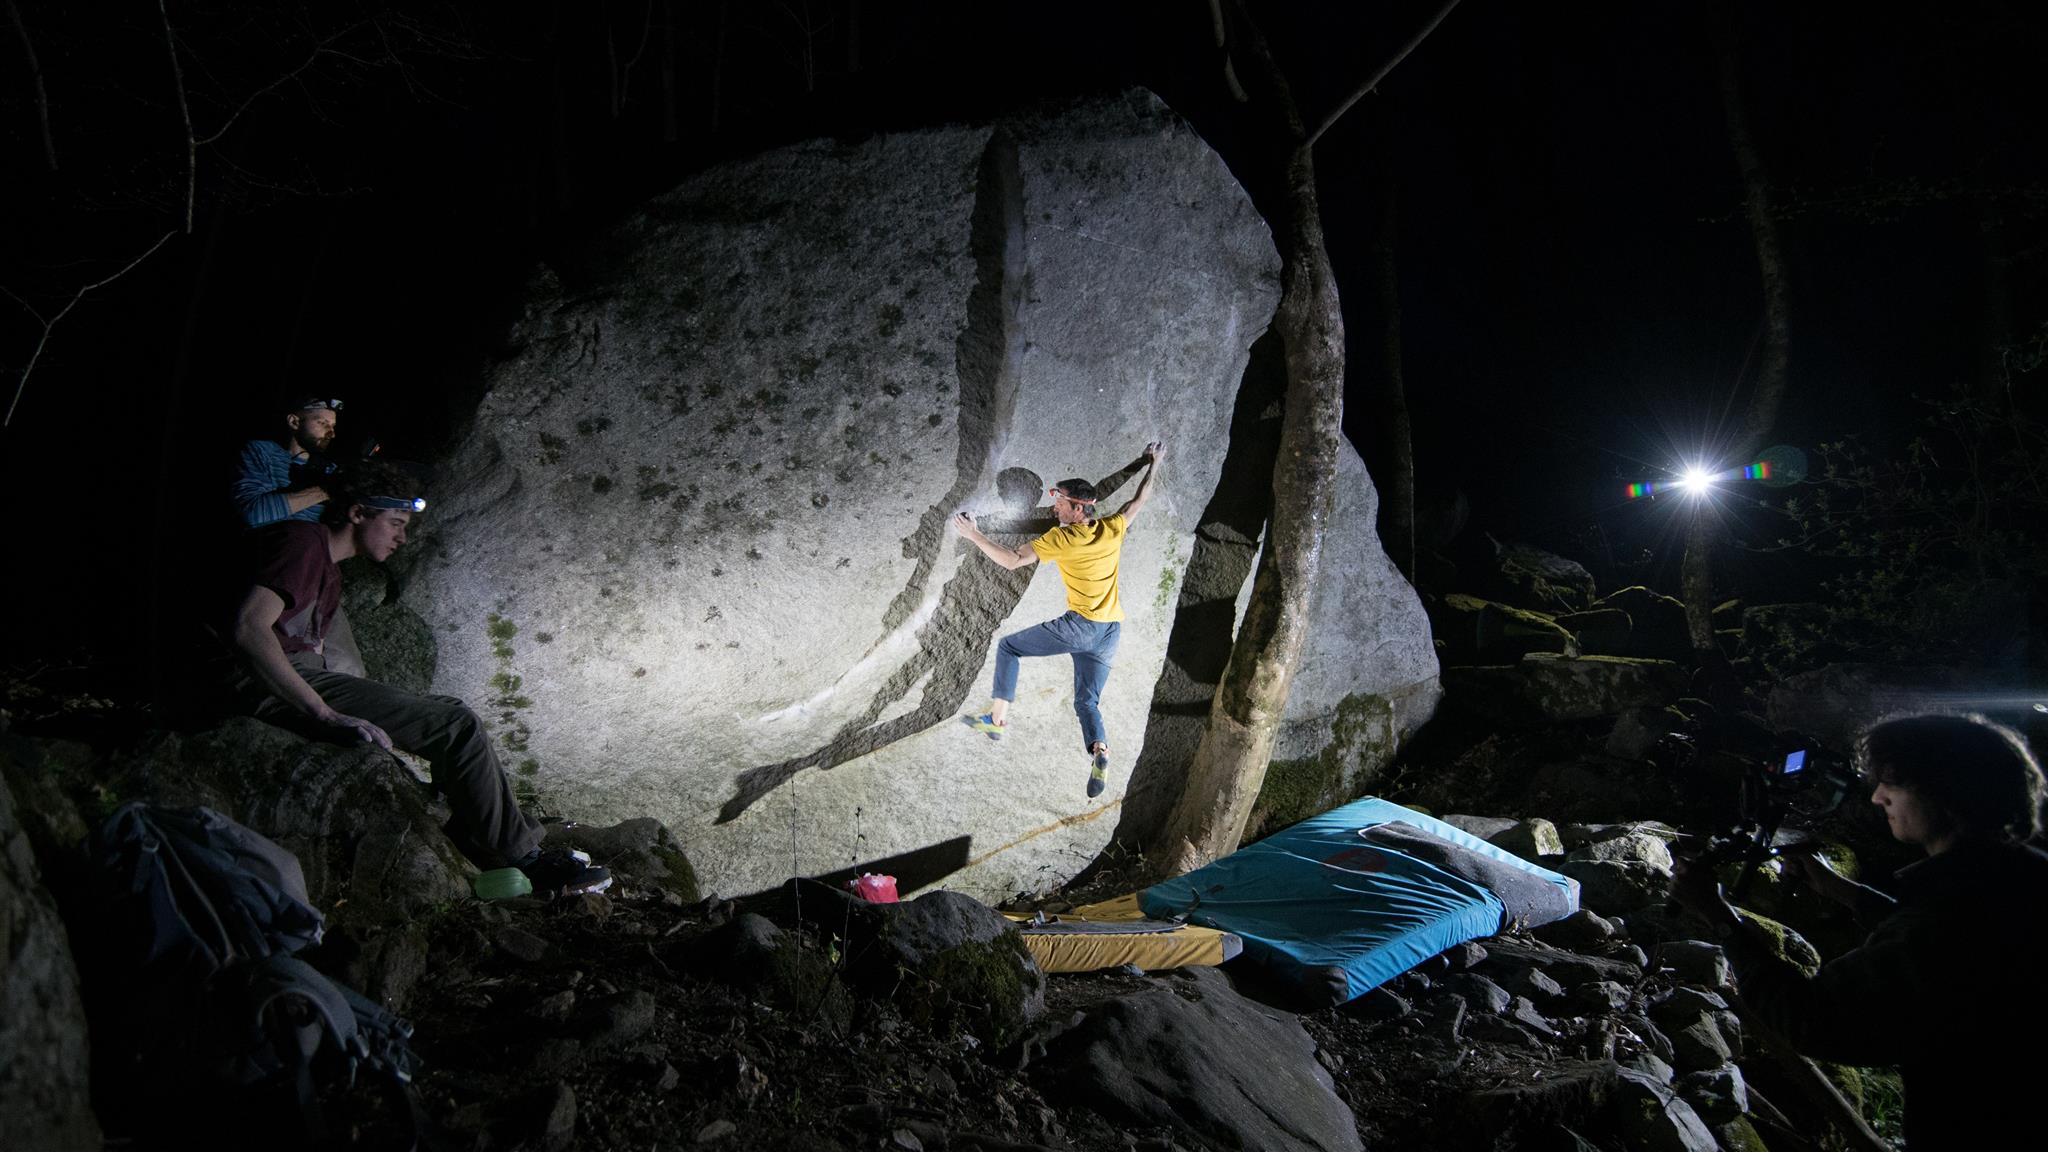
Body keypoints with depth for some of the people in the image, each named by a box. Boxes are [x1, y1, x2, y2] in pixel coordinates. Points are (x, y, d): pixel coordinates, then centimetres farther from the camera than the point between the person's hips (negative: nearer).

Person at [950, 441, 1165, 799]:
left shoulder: (1060, 538, -10)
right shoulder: (1112, 529, 5)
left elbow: (1012, 560, -13)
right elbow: (1140, 500, 23)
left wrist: (974, 535, -6)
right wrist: (1154, 464, 37)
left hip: (1079, 626, -6)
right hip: (1110, 633, 6)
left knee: (1008, 646, 12)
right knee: (1086, 701, 12)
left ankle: (997, 718, 8)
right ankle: (1099, 751, -17)